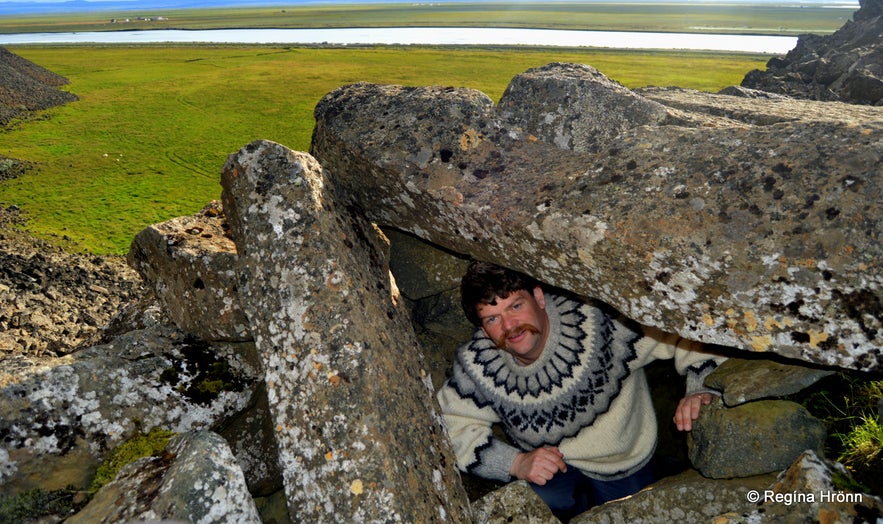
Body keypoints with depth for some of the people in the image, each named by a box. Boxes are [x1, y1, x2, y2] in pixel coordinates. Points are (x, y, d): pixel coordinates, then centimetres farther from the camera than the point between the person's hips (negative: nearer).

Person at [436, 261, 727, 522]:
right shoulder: (476, 364, -23)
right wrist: (515, 463, -25)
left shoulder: (596, 322, -30)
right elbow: (453, 426, -12)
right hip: (550, 468, 0)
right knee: (542, 500, -29)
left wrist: (702, 389, -35)